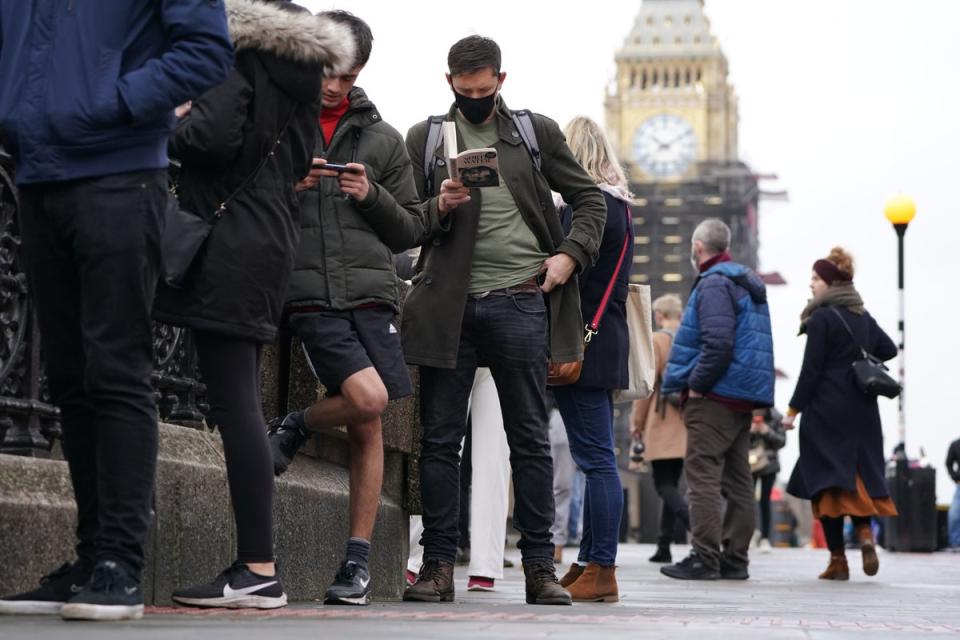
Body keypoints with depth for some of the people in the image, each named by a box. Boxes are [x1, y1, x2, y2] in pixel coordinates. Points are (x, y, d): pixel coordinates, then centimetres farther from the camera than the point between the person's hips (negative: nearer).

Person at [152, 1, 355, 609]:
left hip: (231, 244, -9)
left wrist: (170, 131, 0)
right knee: (243, 402, 10)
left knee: (233, 403, -10)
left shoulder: (239, 62, -6)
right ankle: (256, 564, 10)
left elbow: (211, 138, -20)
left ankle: (259, 569, -12)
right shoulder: (295, 70, 19)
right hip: (274, 240, 9)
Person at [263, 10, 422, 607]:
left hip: (371, 291, 3)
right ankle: (294, 427, 8)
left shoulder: (383, 138, 14)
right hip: (307, 293, -3)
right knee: (367, 397, -23)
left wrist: (372, 196, -4)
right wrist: (287, 187, -10)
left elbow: (410, 230, 15)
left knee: (369, 430, 2)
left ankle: (358, 561, 10)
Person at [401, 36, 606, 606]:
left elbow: (590, 199, 14)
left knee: (531, 440, 1)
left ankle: (540, 565, 6)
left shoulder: (538, 132, 11)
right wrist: (439, 208, -14)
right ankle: (439, 564, 6)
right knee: (440, 439, 1)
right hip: (448, 303, 0)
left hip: (519, 302, 0)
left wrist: (570, 255, -1)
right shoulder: (425, 138, 10)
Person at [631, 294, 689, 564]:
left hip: (662, 421, -5)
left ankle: (692, 519, -34)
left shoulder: (656, 340, -5)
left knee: (664, 484, -7)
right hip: (687, 422, 5)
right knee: (671, 483, 12)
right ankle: (664, 547, 13)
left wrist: (637, 421, 1)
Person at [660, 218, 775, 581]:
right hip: (745, 398, 10)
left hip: (714, 397, -10)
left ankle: (704, 558, -11)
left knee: (703, 474, -8)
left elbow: (718, 343, -23)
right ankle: (735, 559, 13)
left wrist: (695, 385, -14)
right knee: (737, 479, 10)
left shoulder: (713, 284, -11)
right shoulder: (749, 284, 19)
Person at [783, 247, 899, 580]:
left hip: (827, 412, -6)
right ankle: (865, 532, -13)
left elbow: (811, 371, -12)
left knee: (826, 480, -2)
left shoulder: (822, 319, -11)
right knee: (861, 475, 13)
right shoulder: (864, 317, 11)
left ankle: (838, 559, -6)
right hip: (863, 412, 6)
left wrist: (793, 410, -7)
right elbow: (889, 349, 21)